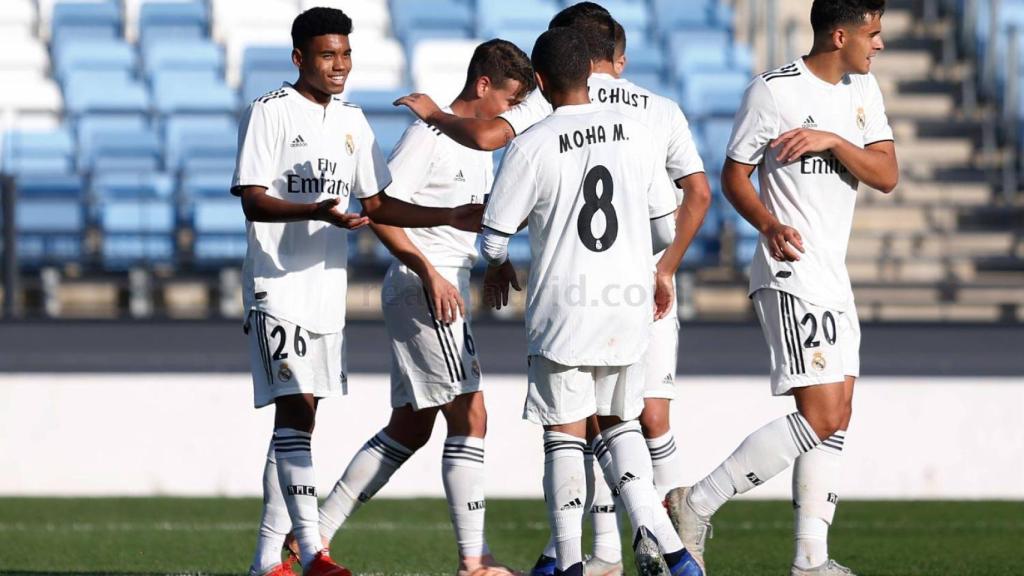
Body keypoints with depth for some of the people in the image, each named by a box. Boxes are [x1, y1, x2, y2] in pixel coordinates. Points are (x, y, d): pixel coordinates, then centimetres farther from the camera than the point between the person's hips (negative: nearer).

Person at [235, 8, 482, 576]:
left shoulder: (351, 121, 14)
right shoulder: (270, 112, -7)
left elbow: (378, 205, 18)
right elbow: (253, 201, -14)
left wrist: (451, 217, 7)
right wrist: (317, 211, -30)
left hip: (328, 288, 7)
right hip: (277, 286, -7)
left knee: (298, 417, 8)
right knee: (295, 408, -15)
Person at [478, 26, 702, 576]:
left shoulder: (531, 146, -11)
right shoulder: (634, 133, 2)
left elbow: (495, 234, -5)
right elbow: (665, 223, 10)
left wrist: (499, 266, 18)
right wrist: (660, 272, 31)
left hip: (562, 305, -4)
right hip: (628, 304, 4)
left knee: (565, 433, 5)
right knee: (619, 425, 16)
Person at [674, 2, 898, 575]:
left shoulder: (864, 89, 10)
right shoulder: (773, 91, -11)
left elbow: (887, 176, 2)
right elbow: (734, 176, -7)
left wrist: (832, 142, -14)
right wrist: (768, 224, -25)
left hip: (835, 274, 9)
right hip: (791, 272, -9)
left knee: (837, 417, 8)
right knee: (820, 417, -16)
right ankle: (698, 506, -10)